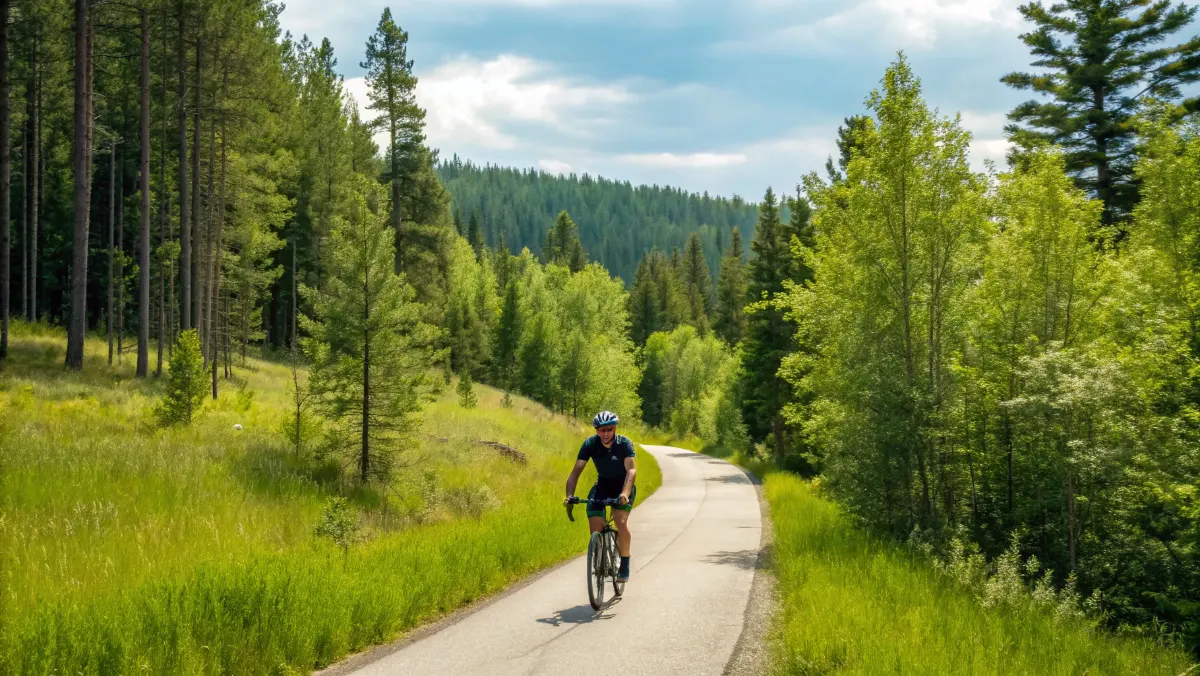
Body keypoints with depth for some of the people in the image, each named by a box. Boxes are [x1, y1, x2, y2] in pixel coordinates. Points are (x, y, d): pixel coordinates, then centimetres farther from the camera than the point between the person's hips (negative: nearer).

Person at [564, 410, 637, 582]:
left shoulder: (624, 444, -23)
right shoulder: (590, 444, -17)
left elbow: (631, 470, -35)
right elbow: (576, 471, -20)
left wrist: (625, 493, -51)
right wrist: (569, 495, -35)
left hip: (623, 486, -3)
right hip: (602, 485, 3)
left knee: (621, 521, -26)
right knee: (596, 528, -14)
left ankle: (624, 565, -13)